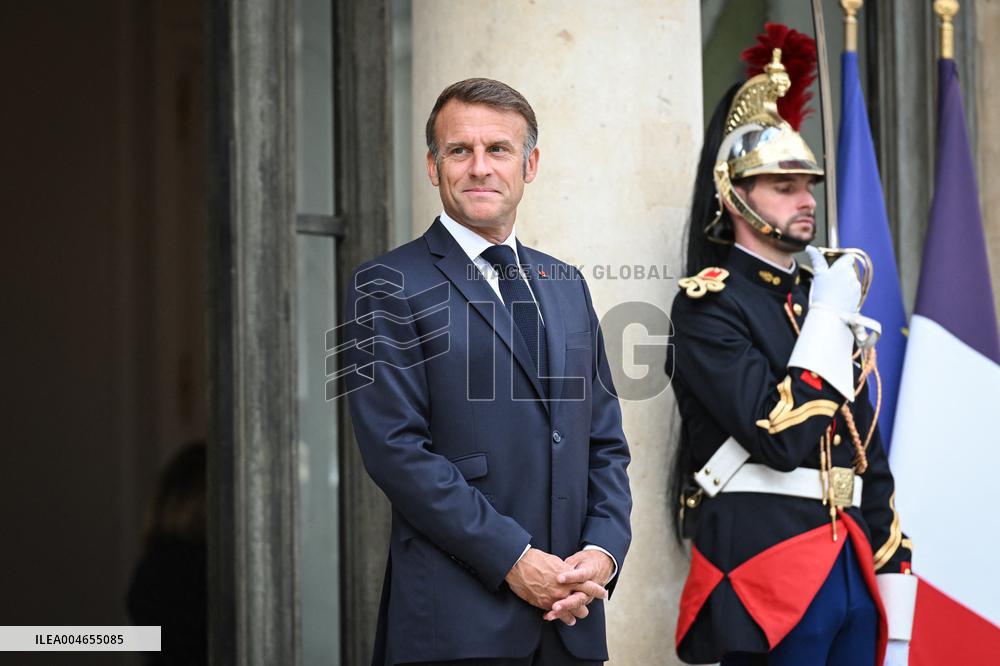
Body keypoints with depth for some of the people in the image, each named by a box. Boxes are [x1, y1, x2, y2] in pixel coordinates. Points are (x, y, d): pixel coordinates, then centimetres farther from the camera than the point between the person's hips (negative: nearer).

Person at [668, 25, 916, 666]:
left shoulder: (828, 298, 18)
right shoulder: (710, 303, -5)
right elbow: (780, 436, -19)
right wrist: (827, 317, -9)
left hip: (853, 568, 7)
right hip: (770, 571, -7)